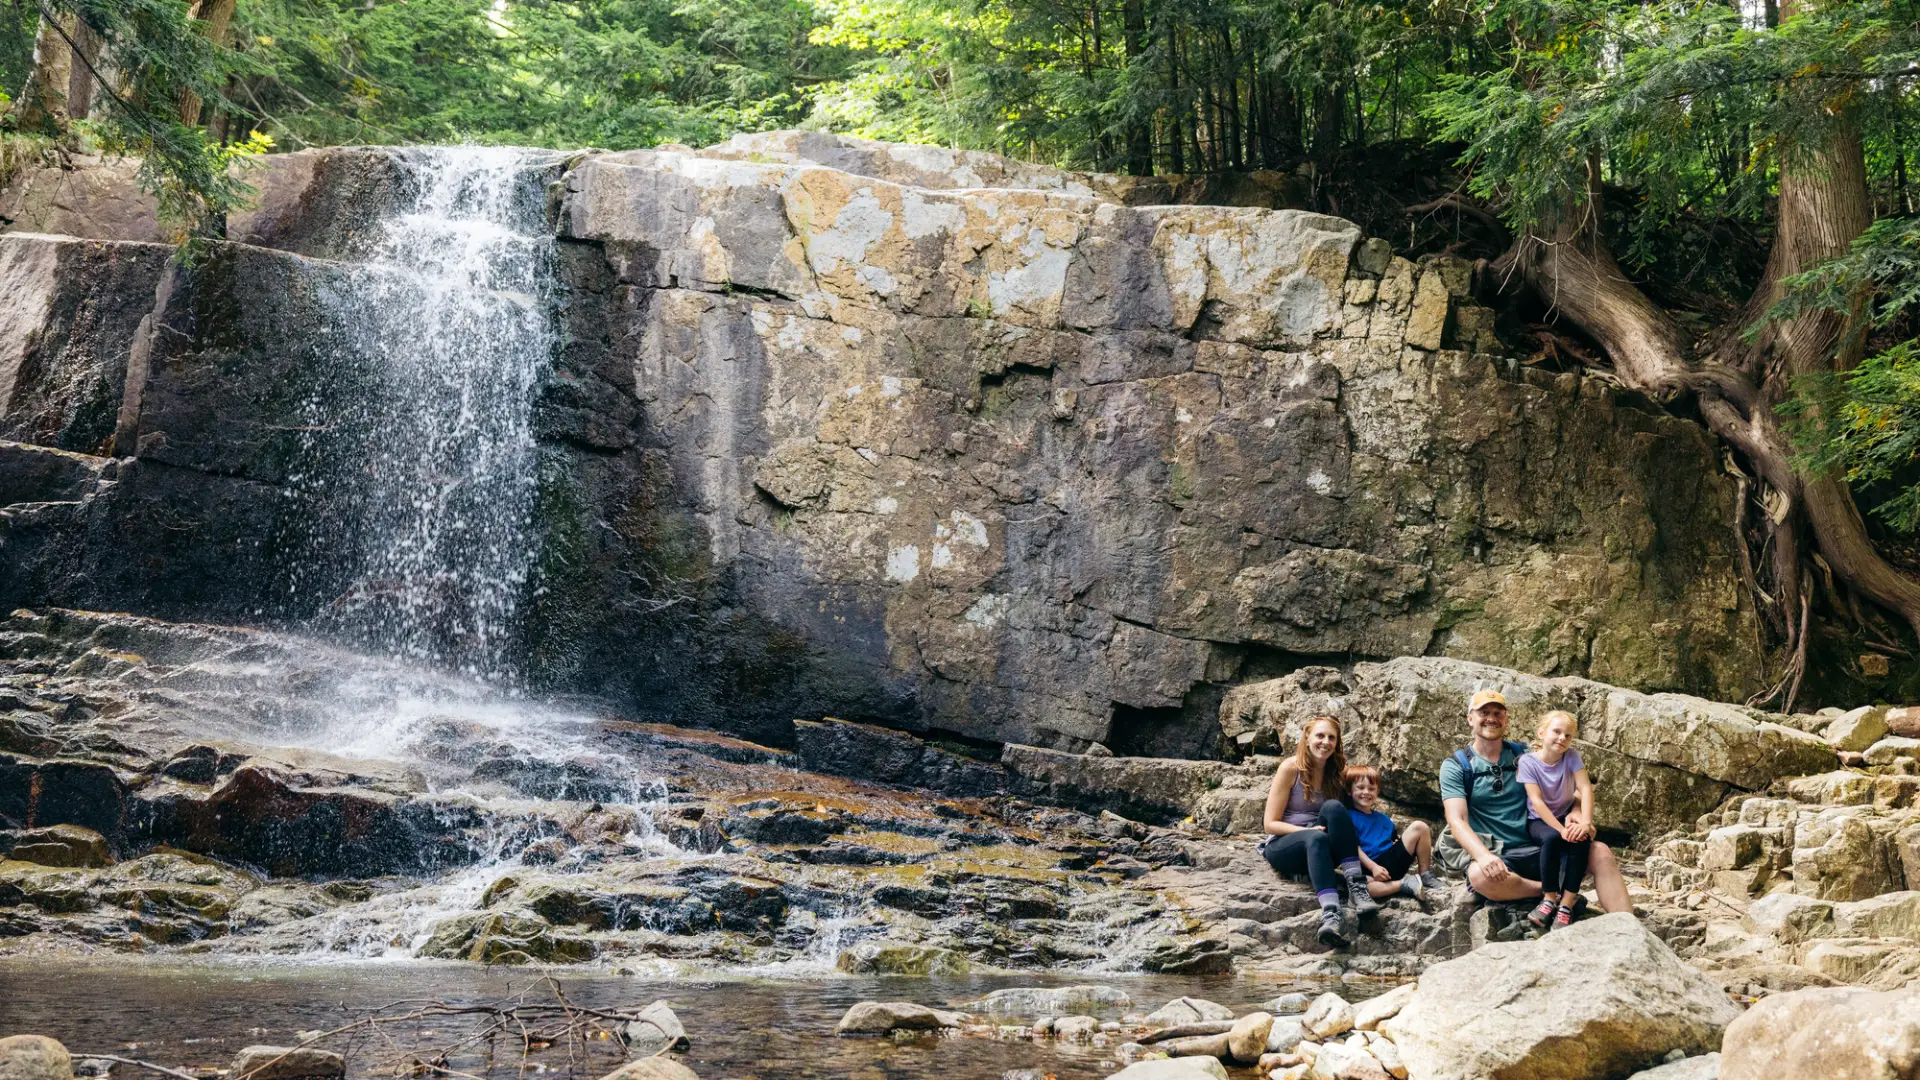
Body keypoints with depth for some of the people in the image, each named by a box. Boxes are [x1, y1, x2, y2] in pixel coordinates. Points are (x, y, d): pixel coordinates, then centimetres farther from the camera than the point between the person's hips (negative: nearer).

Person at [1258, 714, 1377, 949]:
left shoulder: (1336, 771, 6)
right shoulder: (1291, 768, -7)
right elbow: (1271, 823, -8)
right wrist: (1309, 830, -23)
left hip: (1317, 850, 3)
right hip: (1282, 847, -3)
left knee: (1333, 807, -27)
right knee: (1317, 839, -39)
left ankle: (1357, 886, -39)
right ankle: (1330, 915, -61)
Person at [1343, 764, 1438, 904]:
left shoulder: (1383, 819, 25)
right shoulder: (1348, 817, 3)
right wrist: (1373, 867, -19)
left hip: (1394, 860, 6)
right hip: (1369, 868, -6)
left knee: (1419, 827, -2)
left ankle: (1425, 876, 0)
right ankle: (1403, 884, -30)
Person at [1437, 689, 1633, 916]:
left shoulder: (1524, 755, 12)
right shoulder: (1455, 766, 0)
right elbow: (1457, 821, -11)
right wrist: (1483, 856, -31)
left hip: (1535, 849, 4)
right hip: (1492, 855, -4)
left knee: (1600, 852, -16)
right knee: (1481, 876, -39)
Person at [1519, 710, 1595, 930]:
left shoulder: (1571, 756, -7)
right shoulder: (1528, 760, -14)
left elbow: (1585, 788, -18)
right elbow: (1536, 801, -21)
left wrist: (1585, 822, -34)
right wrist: (1561, 829, -32)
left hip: (1566, 817, 2)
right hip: (1539, 821, -2)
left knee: (1581, 840, -30)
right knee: (1552, 838, -36)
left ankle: (1566, 904, -26)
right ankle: (1550, 898, -20)